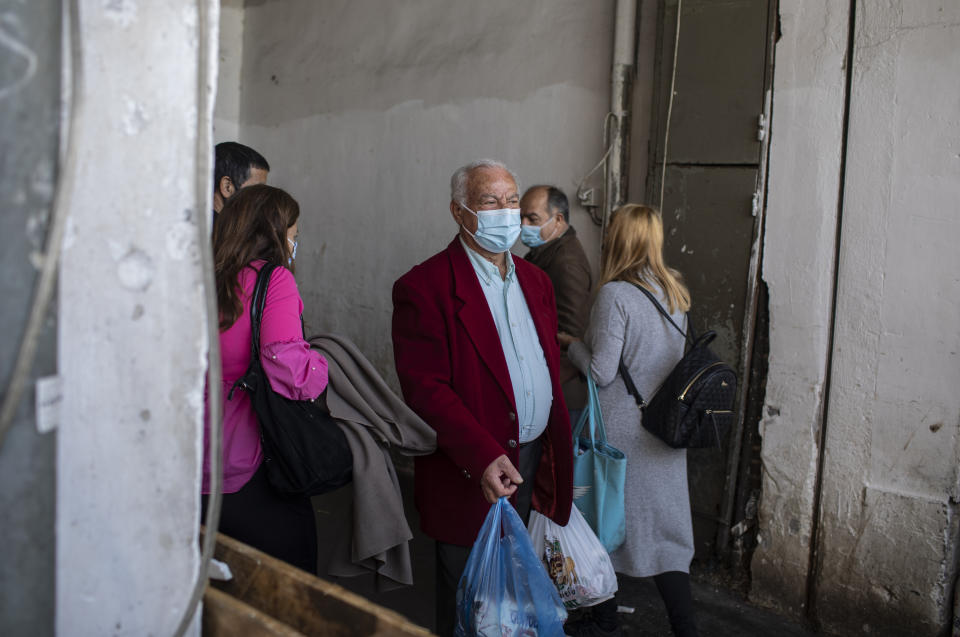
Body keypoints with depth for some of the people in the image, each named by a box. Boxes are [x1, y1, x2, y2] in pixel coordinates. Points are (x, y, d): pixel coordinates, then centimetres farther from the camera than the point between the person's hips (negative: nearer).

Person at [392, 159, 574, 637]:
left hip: (535, 463, 6)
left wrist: (556, 452, 10)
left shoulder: (535, 281, 12)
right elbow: (425, 387, -18)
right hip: (471, 474, -6)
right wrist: (483, 457, -26)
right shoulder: (424, 287, -12)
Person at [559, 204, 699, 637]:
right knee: (665, 530, 10)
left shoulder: (615, 295, -18)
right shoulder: (675, 291, 4)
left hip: (620, 433, -6)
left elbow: (601, 371, -18)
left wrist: (570, 343, -1)